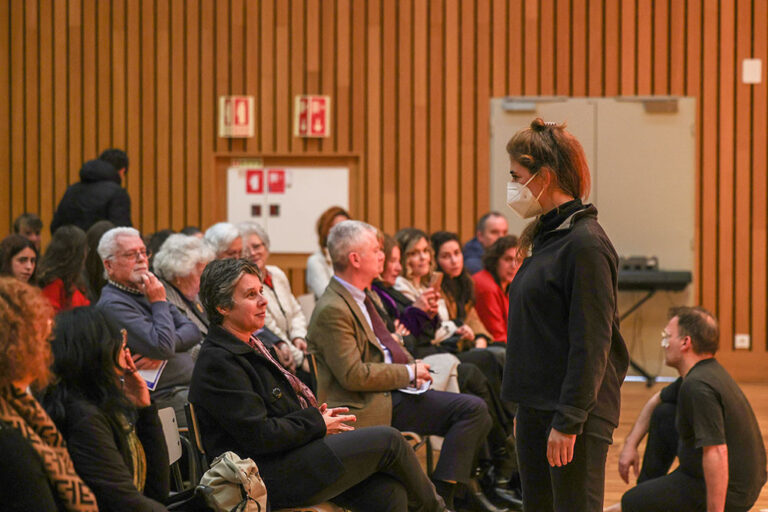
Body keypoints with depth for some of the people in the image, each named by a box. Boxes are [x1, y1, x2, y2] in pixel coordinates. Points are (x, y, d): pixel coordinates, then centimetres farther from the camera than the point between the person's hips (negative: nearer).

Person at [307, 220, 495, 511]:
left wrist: (413, 367, 6)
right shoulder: (332, 310, -15)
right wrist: (409, 373, -12)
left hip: (392, 394, 10)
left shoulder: (364, 296, 15)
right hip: (366, 409, -10)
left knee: (474, 409, -4)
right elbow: (353, 375, -20)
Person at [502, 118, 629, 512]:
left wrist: (569, 420, -20)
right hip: (536, 406, 10)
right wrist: (526, 409, 18)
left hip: (576, 412, -10)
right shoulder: (546, 236, 13)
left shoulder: (585, 243, -16)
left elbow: (591, 342, -19)